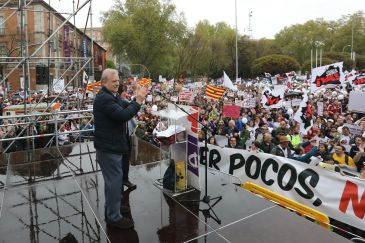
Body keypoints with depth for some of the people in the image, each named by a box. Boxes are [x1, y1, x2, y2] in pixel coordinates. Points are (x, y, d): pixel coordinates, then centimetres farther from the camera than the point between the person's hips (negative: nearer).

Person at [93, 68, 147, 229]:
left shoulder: (110, 96, 14)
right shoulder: (104, 98, -22)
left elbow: (123, 111, 14)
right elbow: (123, 115, -32)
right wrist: (138, 101, -25)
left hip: (112, 145, 11)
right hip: (108, 147, -11)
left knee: (112, 179, 23)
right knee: (114, 180, -2)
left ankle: (112, 206, 41)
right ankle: (113, 217, 11)